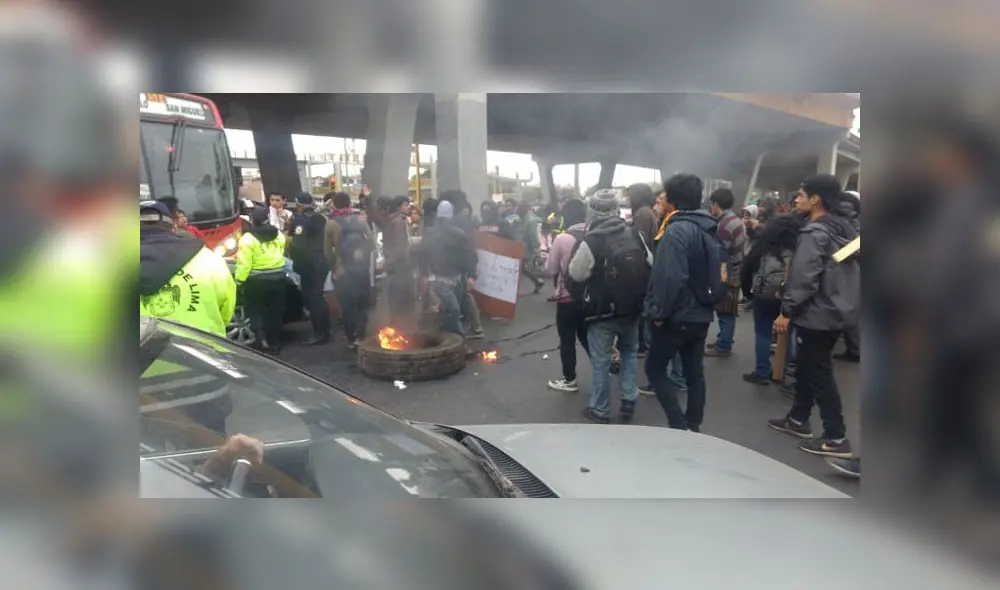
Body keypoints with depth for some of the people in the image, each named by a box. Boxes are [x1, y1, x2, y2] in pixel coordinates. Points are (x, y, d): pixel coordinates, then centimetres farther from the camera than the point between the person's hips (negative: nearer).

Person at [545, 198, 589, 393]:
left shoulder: (562, 239, -17)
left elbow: (551, 269, -7)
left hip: (567, 298, -5)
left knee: (567, 340, 8)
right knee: (586, 336, 21)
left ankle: (569, 380, 18)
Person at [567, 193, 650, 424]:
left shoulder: (590, 242, -19)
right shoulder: (634, 235, -1)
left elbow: (575, 275, -9)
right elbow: (651, 266, 9)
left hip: (602, 313, -5)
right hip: (632, 309, 5)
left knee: (601, 361, 7)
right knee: (630, 352, 24)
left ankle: (600, 411, 16)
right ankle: (628, 401, 21)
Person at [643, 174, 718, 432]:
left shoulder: (677, 231, -19)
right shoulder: (709, 230, 10)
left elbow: (670, 277, -27)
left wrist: (659, 312, -18)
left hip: (677, 316, -8)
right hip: (701, 315, 8)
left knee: (655, 368, 6)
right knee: (694, 373, 14)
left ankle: (680, 426, 1)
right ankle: (693, 427, 23)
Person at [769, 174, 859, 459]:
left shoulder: (814, 233, -18)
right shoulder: (844, 229, 11)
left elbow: (804, 278, -23)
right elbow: (849, 271, 17)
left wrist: (787, 311, -16)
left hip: (816, 314, -9)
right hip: (837, 311, 9)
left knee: (819, 374, -2)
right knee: (806, 368, 19)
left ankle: (836, 438, 4)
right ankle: (798, 419, 31)